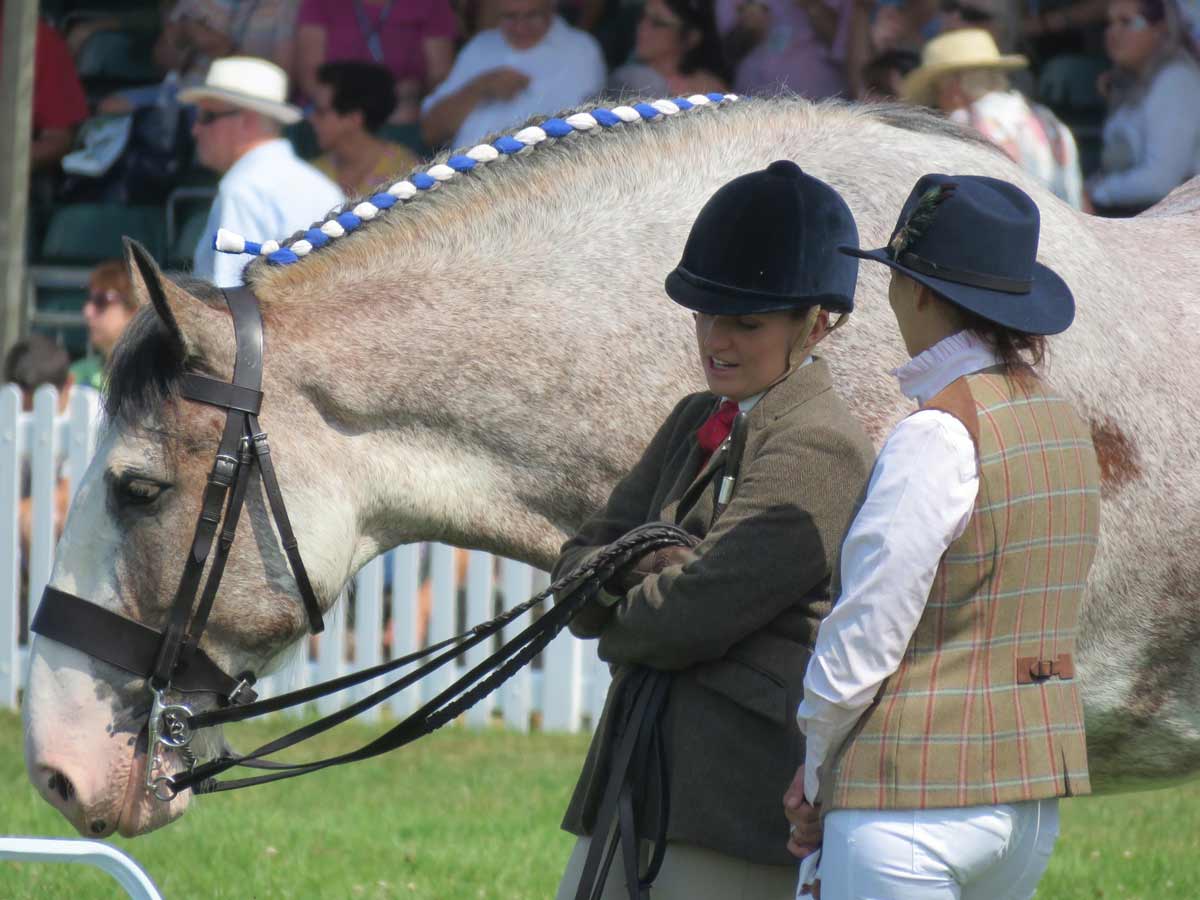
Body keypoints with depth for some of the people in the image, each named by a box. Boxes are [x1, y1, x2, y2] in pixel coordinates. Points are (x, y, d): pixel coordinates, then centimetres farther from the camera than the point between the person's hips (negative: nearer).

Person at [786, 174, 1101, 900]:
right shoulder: (1064, 425, 9)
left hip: (912, 805, -8)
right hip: (1034, 799, 8)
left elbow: (868, 633, -15)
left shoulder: (940, 436, -16)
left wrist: (816, 780, 1)